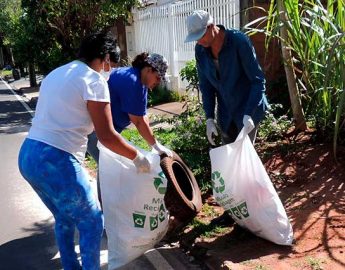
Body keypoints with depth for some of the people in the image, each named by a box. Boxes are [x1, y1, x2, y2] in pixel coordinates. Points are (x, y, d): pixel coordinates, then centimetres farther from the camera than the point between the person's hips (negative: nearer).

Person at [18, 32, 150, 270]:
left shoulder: (56, 74, 18)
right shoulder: (94, 80, -8)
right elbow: (106, 136, -12)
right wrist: (137, 157, 1)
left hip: (27, 155, 9)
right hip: (55, 161, -9)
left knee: (65, 218, 25)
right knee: (92, 223, 7)